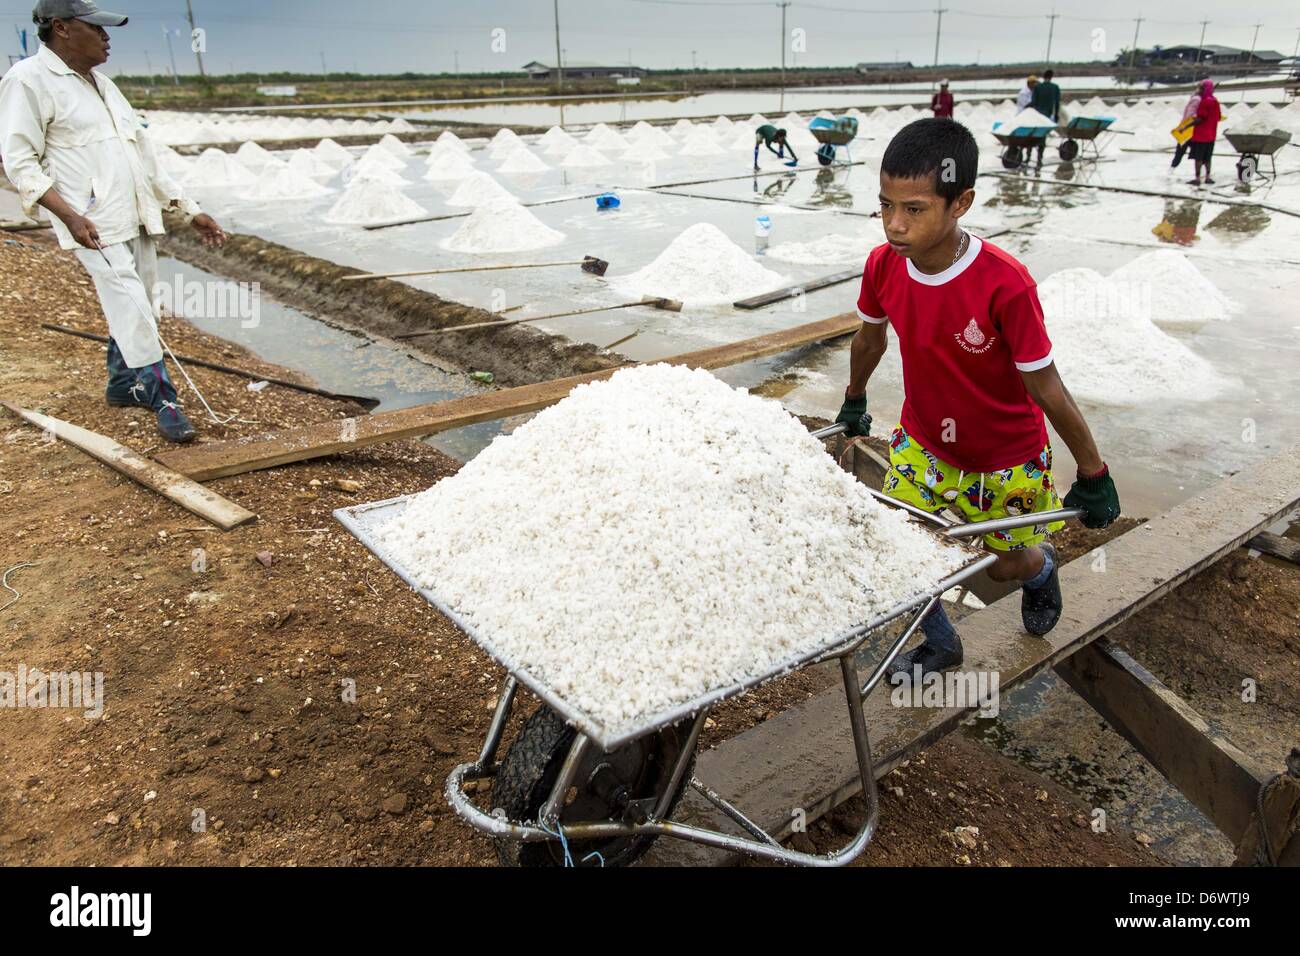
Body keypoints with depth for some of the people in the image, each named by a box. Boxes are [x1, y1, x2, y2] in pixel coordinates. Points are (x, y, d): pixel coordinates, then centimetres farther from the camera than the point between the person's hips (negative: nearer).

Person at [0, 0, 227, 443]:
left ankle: (122, 384, 28)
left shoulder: (102, 84, 18)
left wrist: (190, 210, 15)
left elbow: (144, 157, 20)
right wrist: (69, 214, -23)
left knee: (134, 309, 12)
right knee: (132, 310, -12)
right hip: (95, 225, -8)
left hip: (138, 219, 8)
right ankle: (162, 399, -6)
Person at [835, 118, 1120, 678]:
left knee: (1007, 566, 14)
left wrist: (1092, 474, -11)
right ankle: (940, 645, 32)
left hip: (1006, 456, -3)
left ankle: (1041, 568, 54)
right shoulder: (883, 265, -18)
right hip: (920, 442, 4)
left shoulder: (1005, 285, -33)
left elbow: (1046, 389, -23)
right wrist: (854, 402, 20)